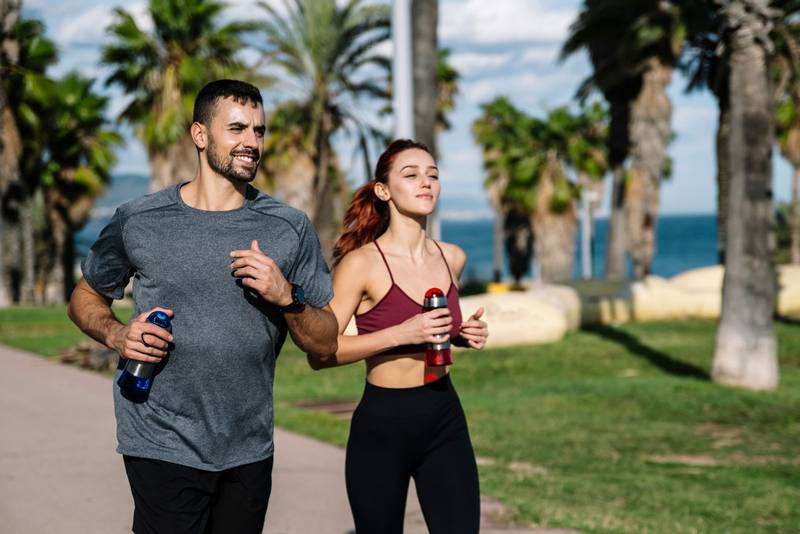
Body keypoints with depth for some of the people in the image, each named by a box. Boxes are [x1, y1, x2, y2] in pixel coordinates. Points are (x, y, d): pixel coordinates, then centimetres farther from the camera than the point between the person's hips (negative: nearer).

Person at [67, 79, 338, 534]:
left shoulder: (290, 229, 2)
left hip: (249, 452, 2)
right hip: (163, 446, -2)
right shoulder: (138, 221, -1)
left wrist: (286, 297, -16)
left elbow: (327, 344, 3)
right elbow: (86, 297, 13)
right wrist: (116, 334, -8)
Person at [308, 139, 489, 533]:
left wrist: (465, 335, 2)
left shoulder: (452, 258, 4)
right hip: (382, 425, -4)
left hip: (445, 419, 5)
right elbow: (319, 353, -17)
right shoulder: (362, 263, -13)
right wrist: (399, 335, -24)